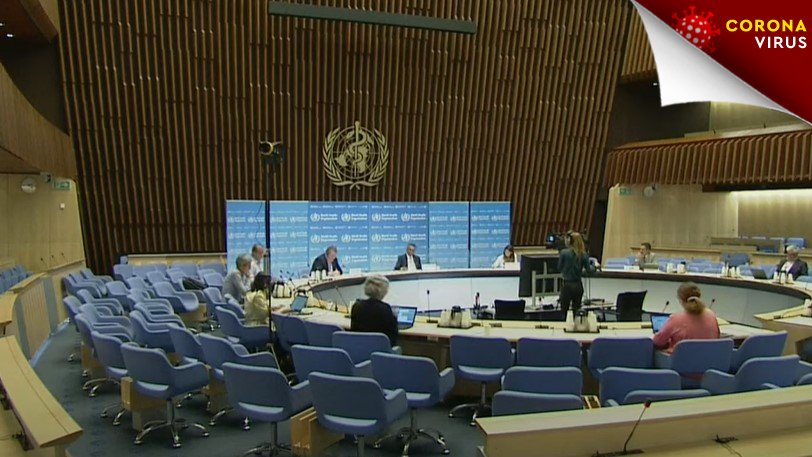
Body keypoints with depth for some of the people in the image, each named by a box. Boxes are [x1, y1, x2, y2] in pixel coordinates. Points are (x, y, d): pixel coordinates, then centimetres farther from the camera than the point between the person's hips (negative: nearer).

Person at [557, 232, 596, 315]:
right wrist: (593, 265, 19)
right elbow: (589, 270, 0)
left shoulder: (564, 252, -10)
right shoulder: (583, 255, -3)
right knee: (577, 310, 15)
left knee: (563, 311, 3)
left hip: (567, 285, -3)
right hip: (578, 286, 3)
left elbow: (559, 268, -3)